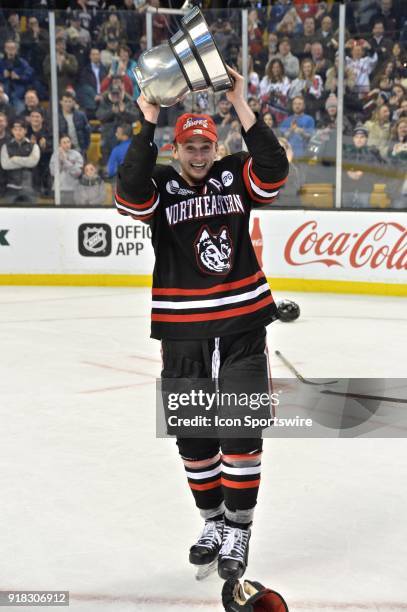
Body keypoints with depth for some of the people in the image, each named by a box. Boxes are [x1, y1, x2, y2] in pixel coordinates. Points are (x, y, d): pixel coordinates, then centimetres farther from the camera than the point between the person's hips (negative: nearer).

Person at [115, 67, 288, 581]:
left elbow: (275, 169, -15)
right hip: (182, 334, 1)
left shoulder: (235, 177, 4)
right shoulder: (160, 189, 0)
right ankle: (213, 520, 30)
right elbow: (128, 191, -22)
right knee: (194, 437, 10)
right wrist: (148, 123, -21)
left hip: (242, 326, 0)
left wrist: (240, 105, -17)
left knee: (241, 432, -3)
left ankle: (238, 530, 13)